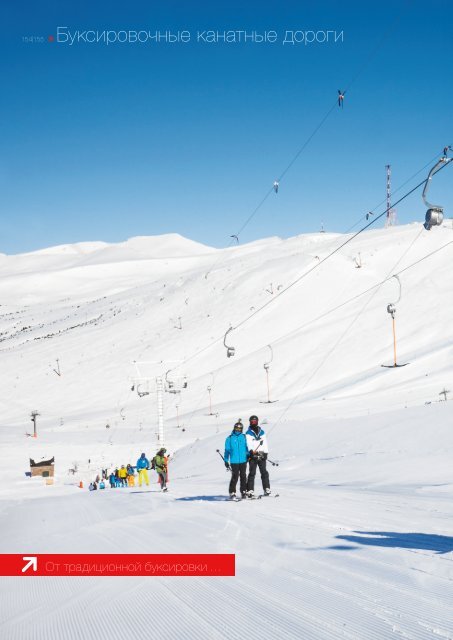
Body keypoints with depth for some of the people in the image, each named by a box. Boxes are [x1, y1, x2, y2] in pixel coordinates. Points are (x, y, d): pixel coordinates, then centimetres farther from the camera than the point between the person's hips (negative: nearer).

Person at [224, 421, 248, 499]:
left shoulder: (244, 437, 6)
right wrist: (226, 461, 5)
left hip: (243, 460, 2)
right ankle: (232, 493, -1)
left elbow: (247, 448, 15)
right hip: (234, 461, -2)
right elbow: (227, 450, 7)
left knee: (243, 476, 7)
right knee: (235, 477, -8)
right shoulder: (230, 438, 2)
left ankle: (244, 492, 17)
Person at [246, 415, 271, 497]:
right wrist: (251, 451, -27)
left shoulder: (262, 432, 14)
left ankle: (267, 489, 10)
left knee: (264, 472, 5)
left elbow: (265, 443, 14)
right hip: (253, 456, -3)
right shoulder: (248, 433, 3)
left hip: (261, 455, 3)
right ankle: (250, 490, -5)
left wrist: (266, 453, 4)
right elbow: (249, 443, -10)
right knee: (252, 473, -5)